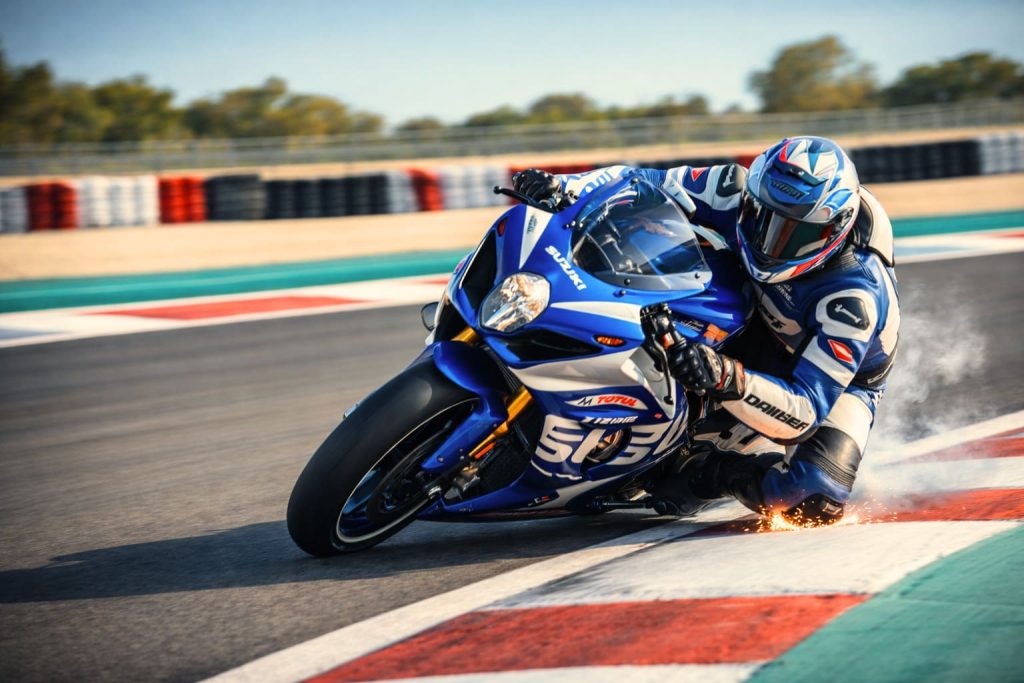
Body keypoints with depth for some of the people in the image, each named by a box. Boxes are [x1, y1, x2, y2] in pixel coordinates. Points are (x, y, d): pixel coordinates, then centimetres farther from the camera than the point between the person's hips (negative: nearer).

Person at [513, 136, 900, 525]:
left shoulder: (855, 294, -39)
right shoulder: (741, 192, -26)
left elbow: (807, 410, -42)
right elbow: (642, 184, -17)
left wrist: (726, 379, -59)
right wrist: (566, 187, -36)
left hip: (842, 378, -5)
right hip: (755, 332, 5)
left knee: (816, 499, -33)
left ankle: (698, 472, -10)